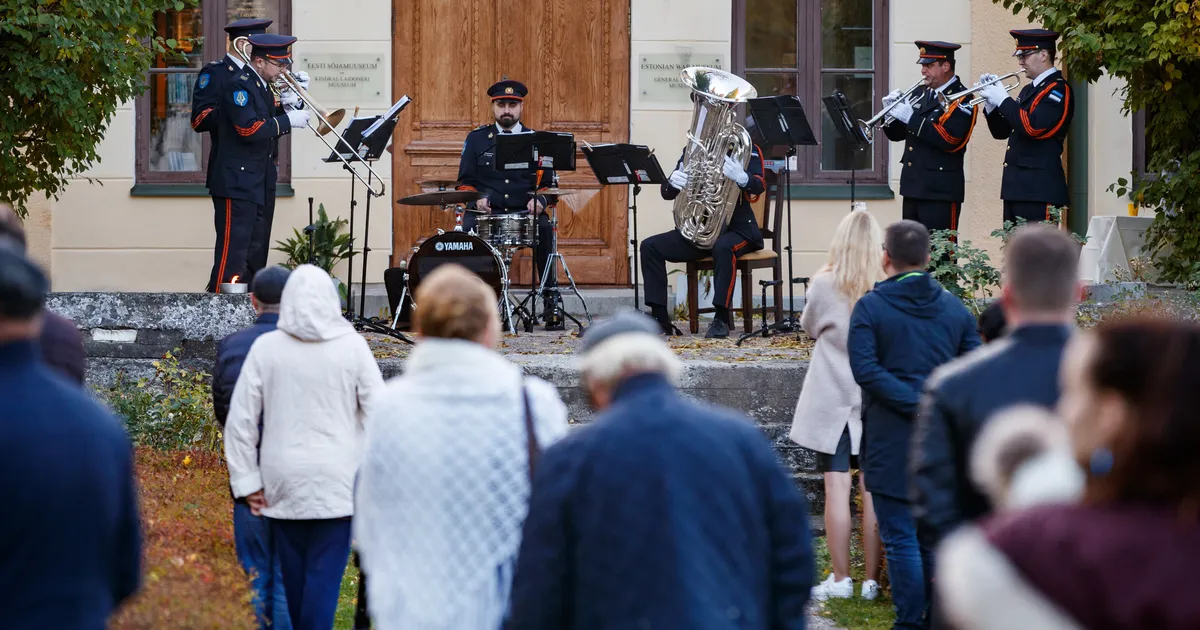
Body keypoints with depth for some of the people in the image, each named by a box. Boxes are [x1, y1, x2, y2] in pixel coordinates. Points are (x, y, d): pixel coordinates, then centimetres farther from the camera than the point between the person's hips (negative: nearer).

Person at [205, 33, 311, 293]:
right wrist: (288, 120, -19)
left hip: (258, 186, 10)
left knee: (252, 258, 11)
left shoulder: (262, 87, 16)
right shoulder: (239, 85, -14)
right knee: (232, 253, -12)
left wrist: (291, 106, 3)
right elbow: (249, 129, -25)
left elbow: (270, 128, 18)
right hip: (236, 184, -10)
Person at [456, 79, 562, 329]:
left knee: (545, 229, -31)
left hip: (524, 213, 0)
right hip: (486, 212, 0)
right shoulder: (476, 139, 11)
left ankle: (551, 304, -25)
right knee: (468, 229, -33)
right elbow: (465, 182, 10)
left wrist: (539, 200, -13)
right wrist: (477, 198, -12)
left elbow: (548, 182, 10)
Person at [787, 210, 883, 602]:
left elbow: (810, 326, 7)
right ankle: (873, 580, 9)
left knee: (837, 487, 1)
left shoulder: (826, 285, -11)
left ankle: (840, 578, 3)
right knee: (874, 490, 5)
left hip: (834, 403, -2)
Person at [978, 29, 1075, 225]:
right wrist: (991, 102, 5)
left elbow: (1033, 127, -23)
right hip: (1016, 187, 9)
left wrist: (1002, 100, -14)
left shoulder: (1058, 90, -9)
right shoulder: (1028, 90, 20)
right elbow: (1002, 132, 20)